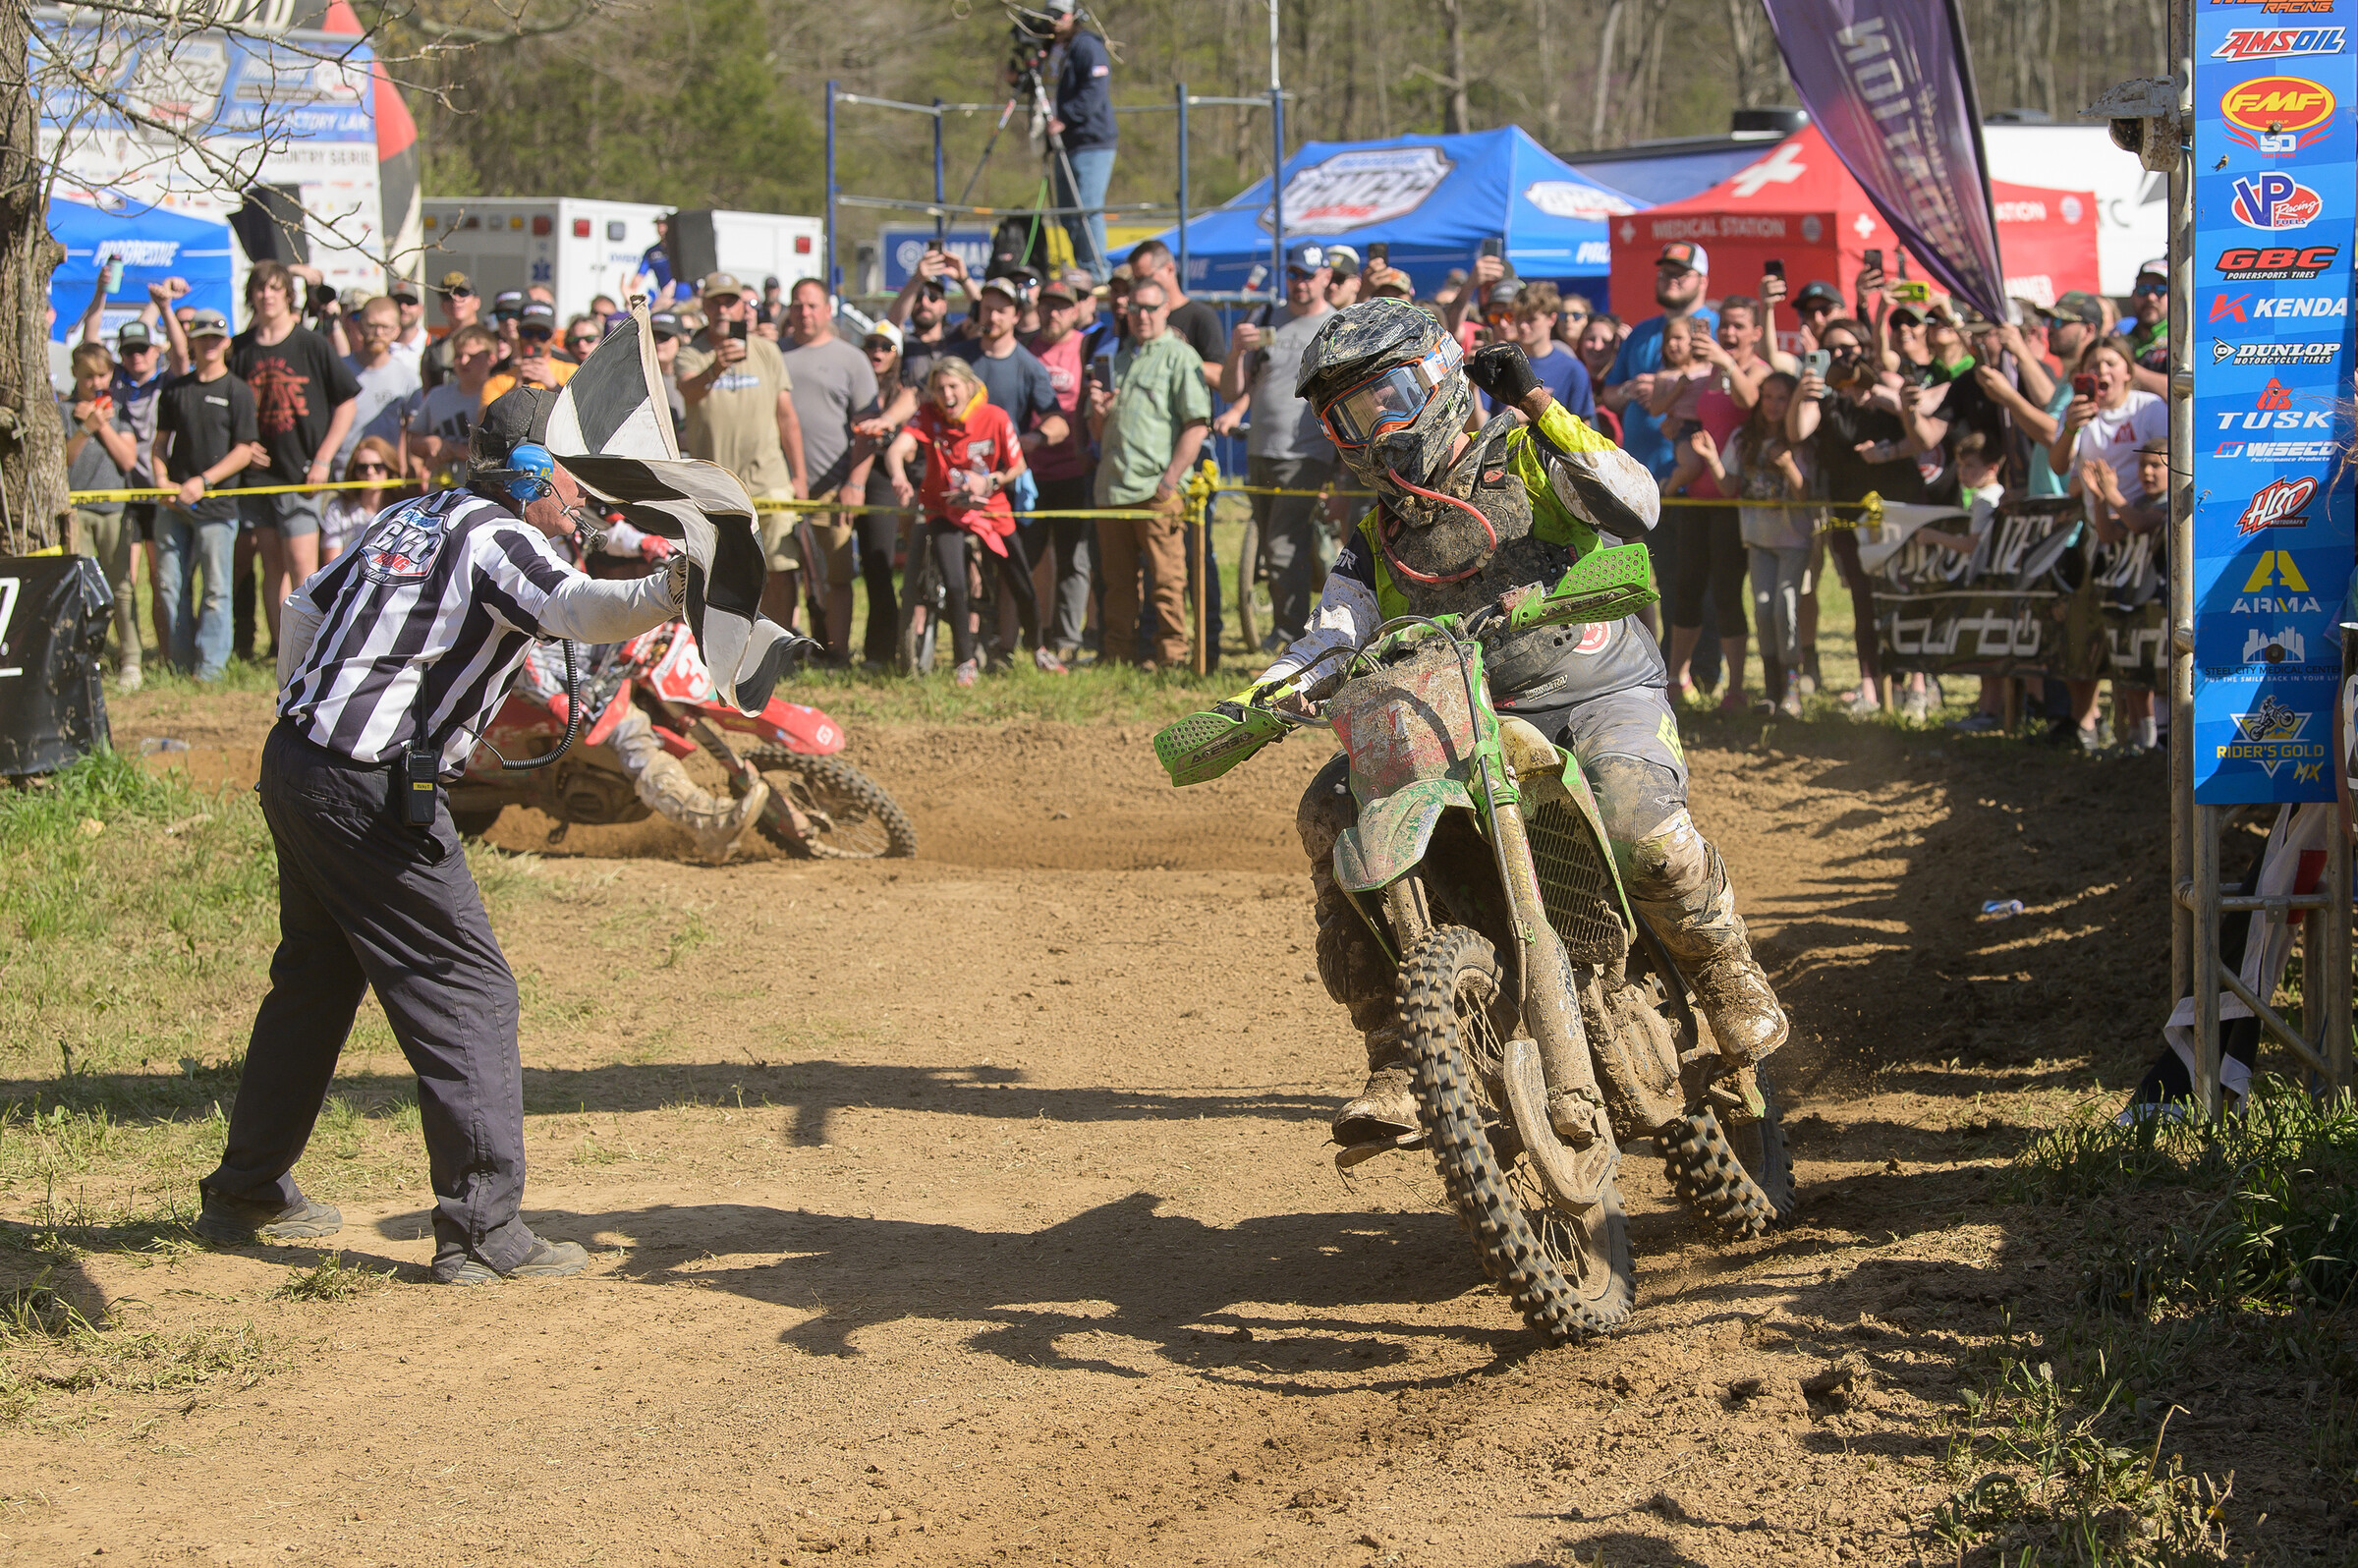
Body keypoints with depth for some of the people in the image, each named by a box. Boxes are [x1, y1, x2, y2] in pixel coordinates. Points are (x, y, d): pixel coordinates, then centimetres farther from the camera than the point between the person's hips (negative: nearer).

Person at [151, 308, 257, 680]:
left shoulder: (237, 391, -1)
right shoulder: (175, 389, 12)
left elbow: (244, 451, -5)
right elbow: (161, 441, 16)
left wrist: (203, 481, -14)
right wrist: (162, 480, -2)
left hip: (216, 504, -5)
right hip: (173, 503, 5)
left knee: (215, 589, -2)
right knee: (170, 585, 6)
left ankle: (211, 665, 3)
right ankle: (181, 662, 15)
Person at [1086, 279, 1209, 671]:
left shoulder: (1179, 357, 0)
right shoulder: (1119, 358, 21)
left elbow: (1197, 425, -9)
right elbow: (1098, 433, 27)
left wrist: (1170, 481, -14)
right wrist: (1098, 412, 3)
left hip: (1157, 490, -6)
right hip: (1111, 488, 6)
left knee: (1167, 577, -4)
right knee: (1117, 579, 9)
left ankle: (1171, 654, 0)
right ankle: (1118, 654, 14)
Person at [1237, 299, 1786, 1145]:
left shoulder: (1523, 456, 0)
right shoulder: (1378, 537, 16)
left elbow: (1635, 505, -18)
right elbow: (1334, 633, 3)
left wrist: (1539, 407, -23)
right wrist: (1260, 694, -18)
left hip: (1602, 696, -5)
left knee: (1639, 823, -36)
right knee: (1331, 811, -14)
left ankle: (1739, 999, -8)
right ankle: (1396, 1065, -13)